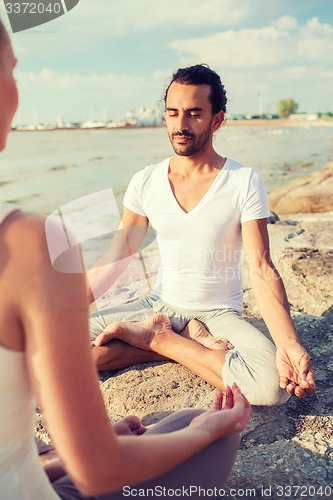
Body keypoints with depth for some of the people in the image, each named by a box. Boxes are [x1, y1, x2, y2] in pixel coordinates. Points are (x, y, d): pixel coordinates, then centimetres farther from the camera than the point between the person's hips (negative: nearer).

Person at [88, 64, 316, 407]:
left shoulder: (244, 183, -12)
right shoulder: (145, 183, -2)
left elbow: (262, 270, -16)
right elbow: (115, 260, 1)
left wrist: (289, 345, -31)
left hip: (219, 313, -2)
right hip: (160, 304, 2)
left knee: (273, 384, -31)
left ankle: (153, 338, -10)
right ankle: (192, 341, -8)